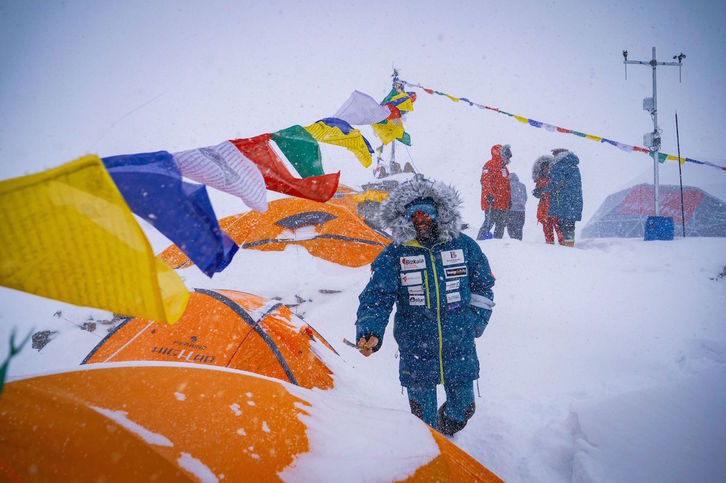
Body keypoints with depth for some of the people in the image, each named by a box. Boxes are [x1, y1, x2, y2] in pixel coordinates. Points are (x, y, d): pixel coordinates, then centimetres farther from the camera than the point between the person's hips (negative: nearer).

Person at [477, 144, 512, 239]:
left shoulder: (504, 168, 24)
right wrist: (489, 194, -27)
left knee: (501, 224, 7)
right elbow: (485, 181, -16)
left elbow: (507, 186, 28)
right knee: (489, 223, -13)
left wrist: (509, 199, 23)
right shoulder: (490, 165, -4)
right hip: (492, 203, -9)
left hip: (503, 204, 9)